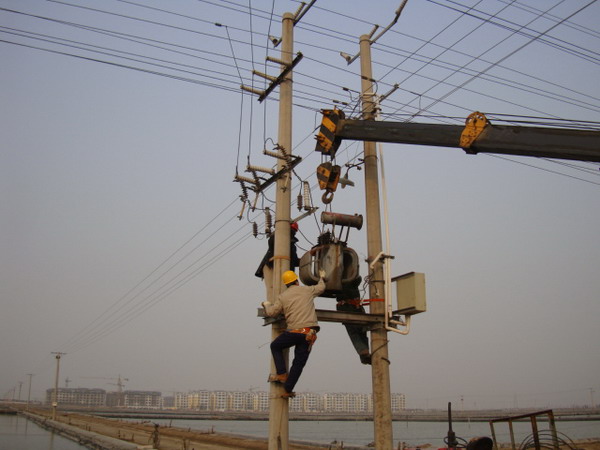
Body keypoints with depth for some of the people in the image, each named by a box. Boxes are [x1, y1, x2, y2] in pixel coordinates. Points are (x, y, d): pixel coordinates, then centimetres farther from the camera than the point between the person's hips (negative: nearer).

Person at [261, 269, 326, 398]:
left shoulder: (283, 296, 5)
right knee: (299, 362, 9)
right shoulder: (307, 290, 10)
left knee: (275, 346, 23)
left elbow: (272, 313, 5)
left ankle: (282, 374, 11)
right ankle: (288, 389, 10)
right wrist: (322, 278, 49)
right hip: (309, 334, 2)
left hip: (294, 332, -2)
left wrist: (267, 305, 27)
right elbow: (321, 288, 28)